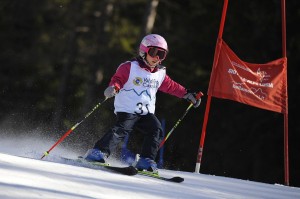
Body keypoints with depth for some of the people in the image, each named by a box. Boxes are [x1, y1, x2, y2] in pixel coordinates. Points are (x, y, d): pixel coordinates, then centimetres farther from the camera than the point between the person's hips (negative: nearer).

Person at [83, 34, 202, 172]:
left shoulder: (160, 74, 15)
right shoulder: (130, 67, -2)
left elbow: (171, 86, 27)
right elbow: (118, 79, -6)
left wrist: (187, 94, 25)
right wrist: (114, 87, -28)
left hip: (146, 112, 6)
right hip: (127, 110, -6)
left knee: (156, 130, -15)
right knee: (121, 130, -24)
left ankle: (146, 160, -11)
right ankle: (98, 152, -21)